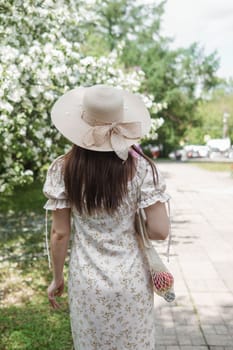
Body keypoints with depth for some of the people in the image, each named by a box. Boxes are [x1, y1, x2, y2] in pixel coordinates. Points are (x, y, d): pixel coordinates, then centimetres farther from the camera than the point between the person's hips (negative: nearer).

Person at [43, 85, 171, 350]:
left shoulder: (62, 169, -12)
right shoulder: (139, 166, -14)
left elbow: (60, 233, -6)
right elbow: (160, 231, -14)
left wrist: (57, 278, 8)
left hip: (86, 282, 1)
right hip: (131, 281, 0)